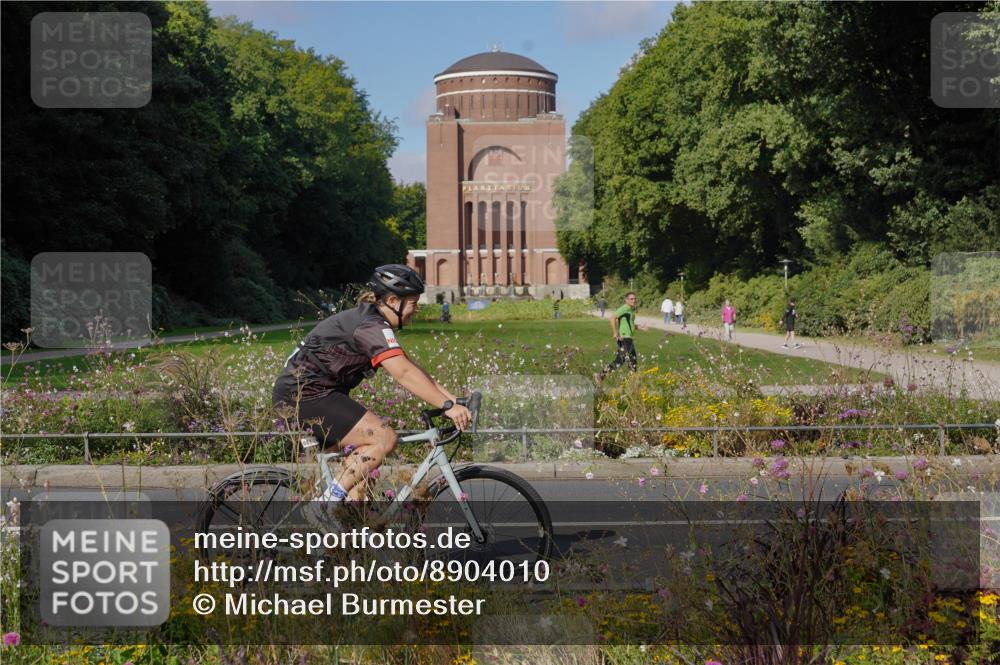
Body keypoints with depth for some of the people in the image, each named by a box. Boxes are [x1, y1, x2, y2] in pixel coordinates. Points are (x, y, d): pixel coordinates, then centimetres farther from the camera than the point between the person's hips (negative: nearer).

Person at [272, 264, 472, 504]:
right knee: (384, 439, -15)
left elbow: (410, 367, 14)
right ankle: (328, 502, -13)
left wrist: (450, 396, 7)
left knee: (364, 451, 12)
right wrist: (447, 406, -32)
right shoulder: (373, 327, -18)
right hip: (306, 395, -11)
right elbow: (404, 374, -30)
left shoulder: (370, 321, 14)